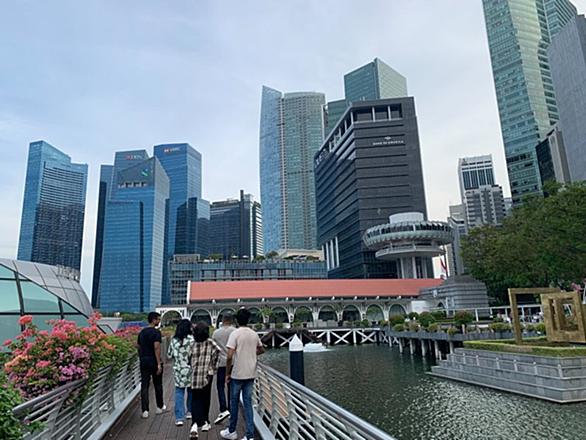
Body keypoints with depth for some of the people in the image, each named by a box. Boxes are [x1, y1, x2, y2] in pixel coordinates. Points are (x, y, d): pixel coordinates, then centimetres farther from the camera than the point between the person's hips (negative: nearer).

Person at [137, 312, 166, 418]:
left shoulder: (142, 332, 9)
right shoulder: (156, 332, -13)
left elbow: (139, 347, 14)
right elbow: (156, 348, -21)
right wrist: (159, 364, -20)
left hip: (144, 362, 5)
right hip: (154, 362, -5)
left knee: (144, 386, 5)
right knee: (158, 385, 11)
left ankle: (145, 411, 1)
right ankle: (160, 407, 24)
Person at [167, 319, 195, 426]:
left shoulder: (174, 340, -5)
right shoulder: (192, 339, -15)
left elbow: (169, 355, 5)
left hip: (178, 371, 1)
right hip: (191, 370, -1)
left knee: (179, 393, 6)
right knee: (191, 391, 18)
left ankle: (179, 418, 2)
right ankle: (190, 412, 32)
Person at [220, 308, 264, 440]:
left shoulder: (235, 334, -13)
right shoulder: (254, 334, 3)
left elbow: (230, 356, -18)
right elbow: (261, 350, 19)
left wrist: (227, 373, -7)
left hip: (237, 374, -4)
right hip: (251, 374, 4)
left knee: (234, 402, 13)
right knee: (248, 403, 9)